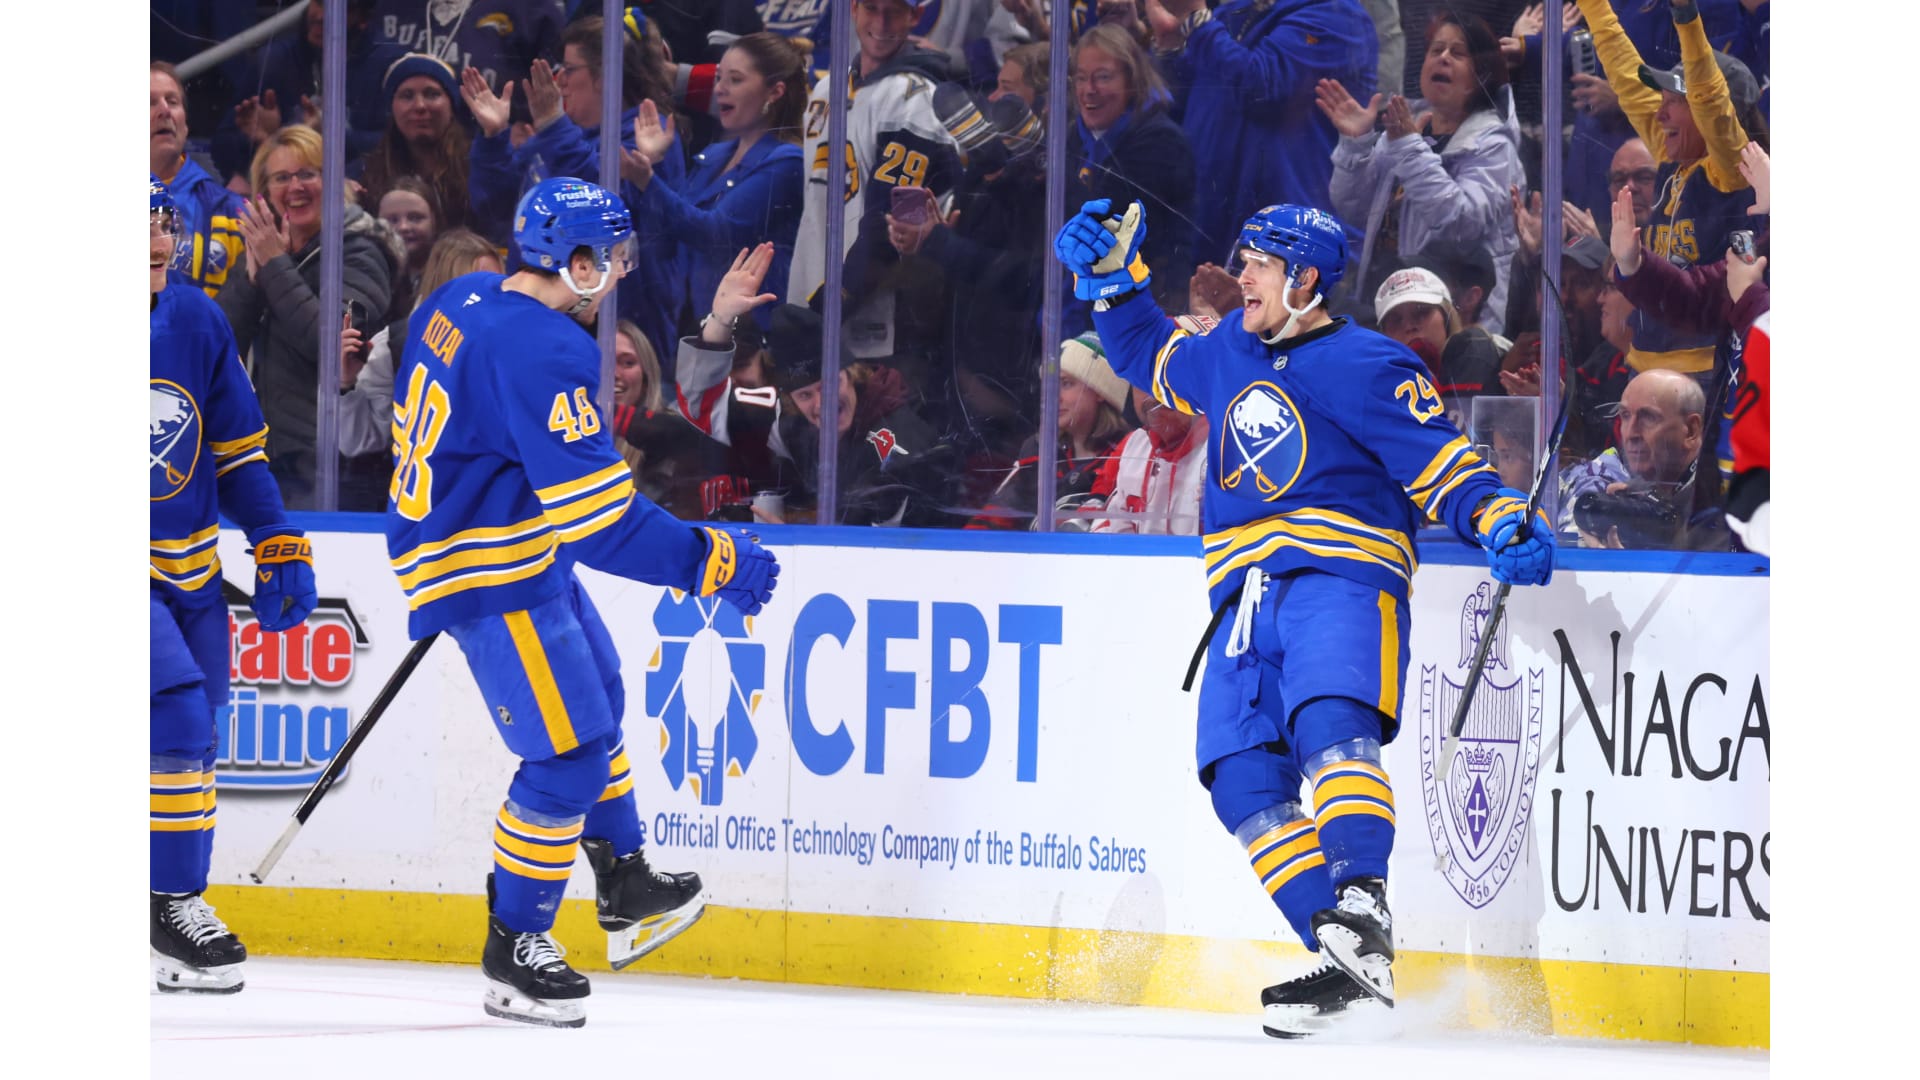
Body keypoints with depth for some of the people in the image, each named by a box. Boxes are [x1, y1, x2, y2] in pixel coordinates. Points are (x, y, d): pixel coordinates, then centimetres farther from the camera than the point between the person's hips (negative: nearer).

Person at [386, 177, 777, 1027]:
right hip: (495, 581, -11)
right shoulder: (541, 353, -28)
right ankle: (513, 951, 5)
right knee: (567, 757, -6)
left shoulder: (460, 303, 2)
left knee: (596, 705, 24)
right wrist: (712, 563, -23)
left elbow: (417, 420, 17)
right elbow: (599, 521, -30)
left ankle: (626, 894, 38)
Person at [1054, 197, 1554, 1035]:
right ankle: (1347, 965, -15)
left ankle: (1361, 900, -45)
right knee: (1242, 777, -11)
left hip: (1340, 579, -7)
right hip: (1245, 600, 7)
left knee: (1328, 721, -34)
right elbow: (1151, 356, 41)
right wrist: (1111, 279, 30)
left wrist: (1501, 521, -24)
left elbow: (1436, 460, -8)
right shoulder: (1226, 351, 21)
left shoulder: (1365, 367, -2)